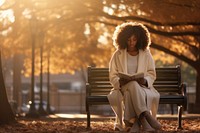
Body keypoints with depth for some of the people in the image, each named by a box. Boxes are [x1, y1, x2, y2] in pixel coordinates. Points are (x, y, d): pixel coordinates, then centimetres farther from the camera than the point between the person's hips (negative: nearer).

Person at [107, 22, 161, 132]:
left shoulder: (146, 54, 10)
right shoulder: (118, 55, 8)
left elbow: (152, 74, 8)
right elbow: (112, 76, 5)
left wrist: (145, 81, -15)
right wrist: (120, 82, -18)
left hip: (142, 87, 1)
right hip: (123, 87, -1)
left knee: (131, 93, -37)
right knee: (133, 85, -38)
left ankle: (135, 123, -45)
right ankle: (146, 116, -51)